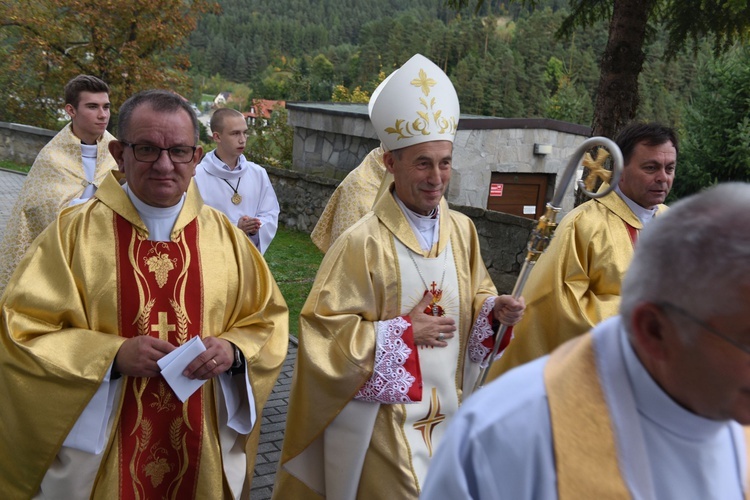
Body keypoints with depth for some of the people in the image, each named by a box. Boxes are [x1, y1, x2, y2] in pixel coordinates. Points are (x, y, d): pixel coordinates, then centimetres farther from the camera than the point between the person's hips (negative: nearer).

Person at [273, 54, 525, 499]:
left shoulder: (463, 230, 1)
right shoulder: (364, 244, -18)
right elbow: (324, 331, -16)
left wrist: (495, 309, -9)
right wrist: (403, 332, -19)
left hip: (447, 415, 6)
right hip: (382, 423, -6)